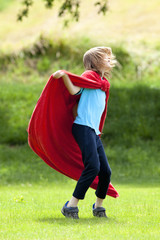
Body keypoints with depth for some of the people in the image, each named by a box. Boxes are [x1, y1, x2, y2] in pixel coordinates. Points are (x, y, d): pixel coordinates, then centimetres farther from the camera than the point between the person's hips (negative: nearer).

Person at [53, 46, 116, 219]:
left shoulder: (103, 82, 25)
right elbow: (74, 90, -12)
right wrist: (64, 75, -25)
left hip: (94, 132, 8)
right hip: (83, 127, -8)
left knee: (106, 171, 3)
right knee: (93, 167, -20)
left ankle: (98, 206, 22)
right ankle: (71, 206, -15)